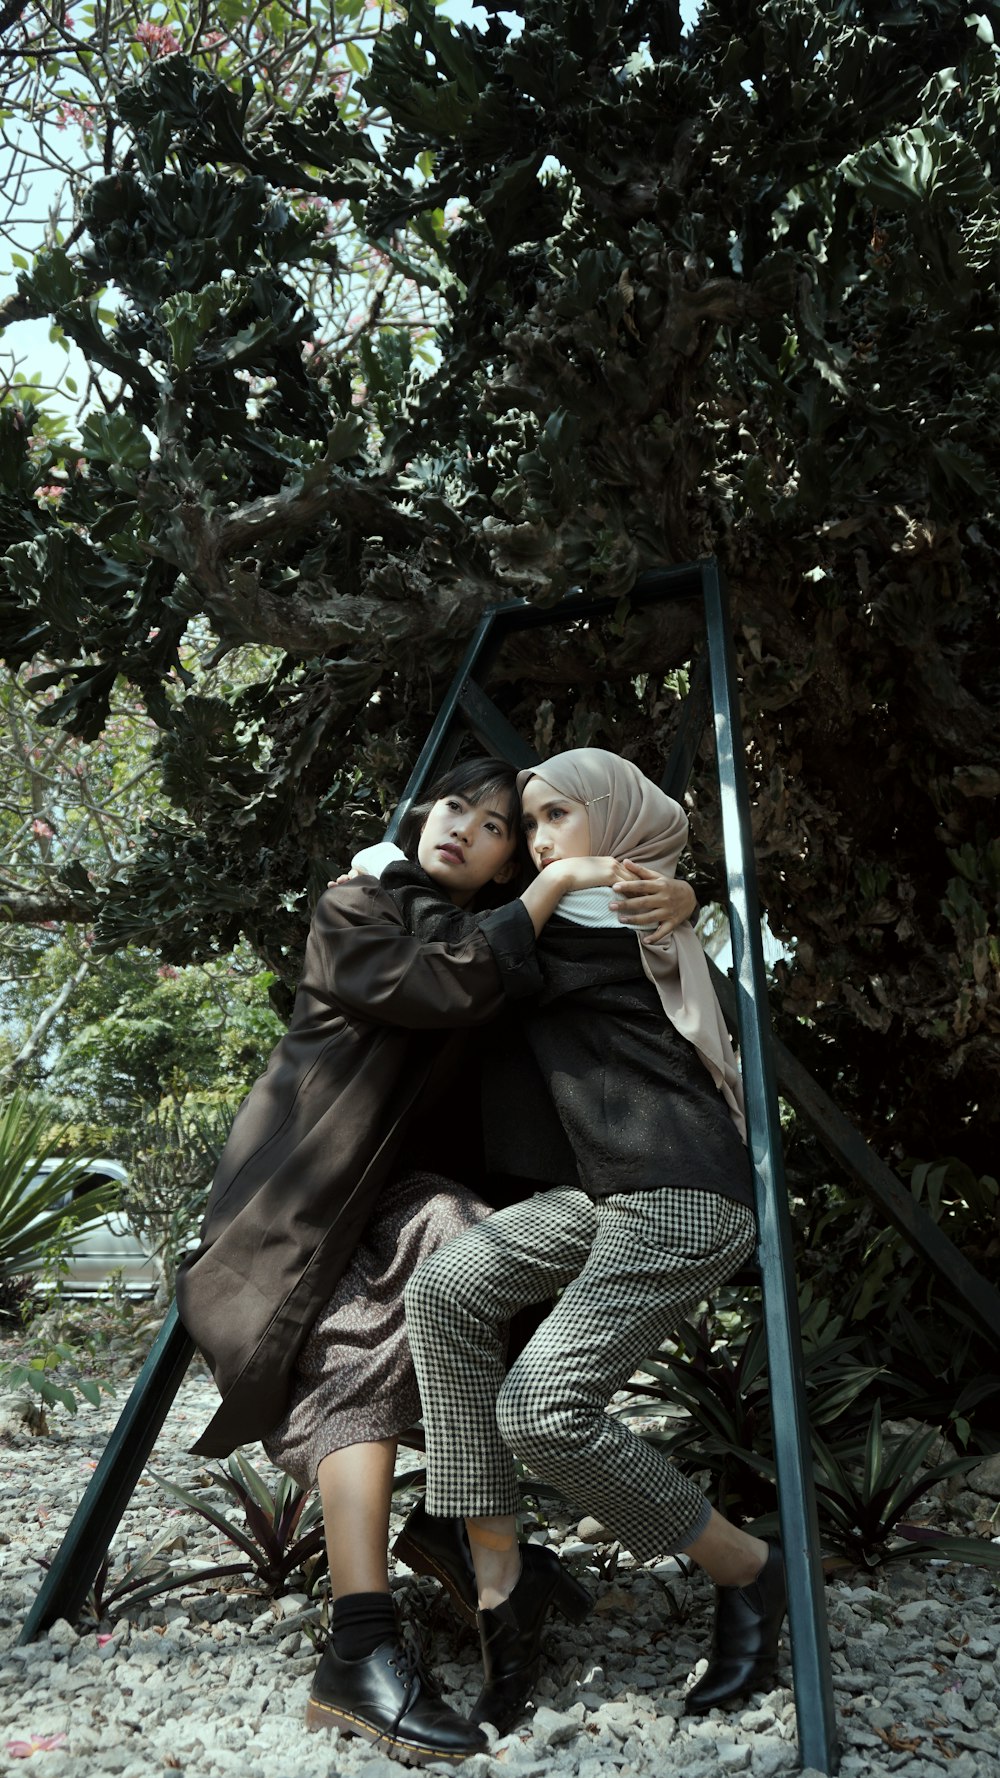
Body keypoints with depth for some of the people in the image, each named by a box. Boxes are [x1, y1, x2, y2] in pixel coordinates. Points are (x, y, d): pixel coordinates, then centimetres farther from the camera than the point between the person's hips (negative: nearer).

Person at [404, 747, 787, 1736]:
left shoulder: (597, 920, -6)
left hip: (684, 1193, -9)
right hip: (604, 1190, 9)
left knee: (543, 1408, -19)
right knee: (445, 1288, -14)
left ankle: (748, 1571, 5)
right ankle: (500, 1576, -10)